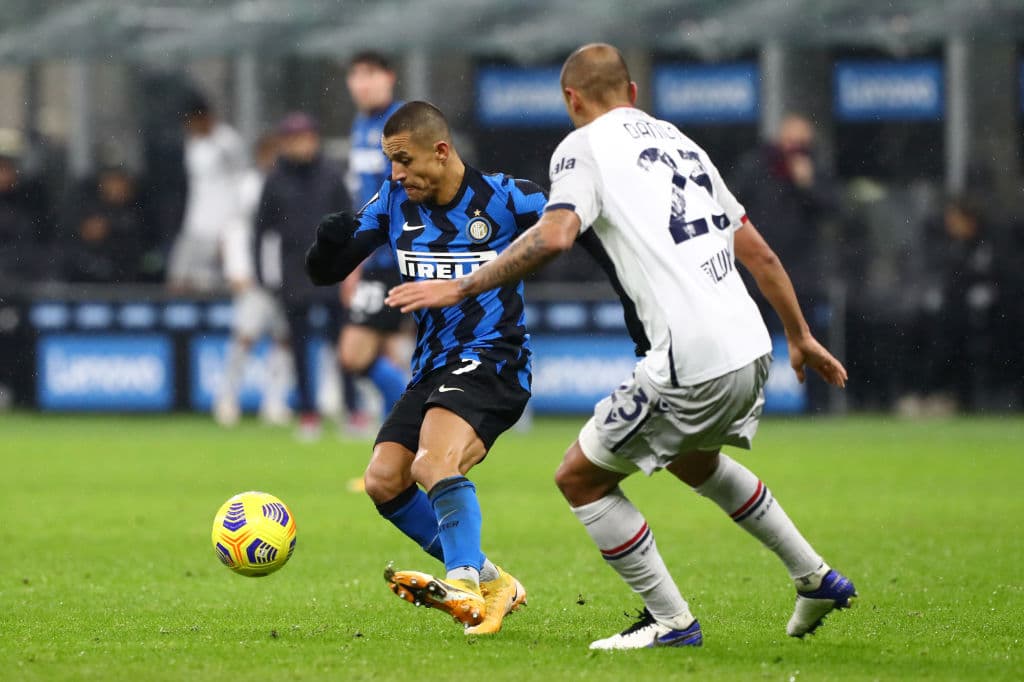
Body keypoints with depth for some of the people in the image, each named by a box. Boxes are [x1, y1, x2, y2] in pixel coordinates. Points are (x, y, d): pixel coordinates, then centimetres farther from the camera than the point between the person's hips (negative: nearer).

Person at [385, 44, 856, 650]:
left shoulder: (584, 145, 0)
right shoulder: (680, 142, 21)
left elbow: (555, 235, -19)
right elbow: (758, 252, 23)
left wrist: (460, 288, -12)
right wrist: (801, 338, 32)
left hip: (691, 363, -8)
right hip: (752, 349, 8)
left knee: (580, 478, 9)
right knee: (692, 459, 35)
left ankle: (671, 621, 10)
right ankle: (817, 578, 36)